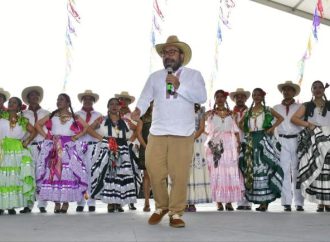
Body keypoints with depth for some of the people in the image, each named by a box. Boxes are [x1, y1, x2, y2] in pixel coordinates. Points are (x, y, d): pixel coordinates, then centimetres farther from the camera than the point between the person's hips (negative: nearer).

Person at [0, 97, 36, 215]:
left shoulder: (23, 120, 10)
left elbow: (33, 131, 16)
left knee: (15, 177, -2)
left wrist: (27, 141, 2)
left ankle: (11, 205, 2)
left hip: (18, 151, 1)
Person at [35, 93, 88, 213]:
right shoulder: (52, 116, 14)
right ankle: (56, 203, -2)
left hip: (69, 147, -2)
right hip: (53, 147, 2)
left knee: (68, 173, -10)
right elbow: (38, 124, 16)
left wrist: (77, 136, -4)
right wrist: (45, 135, 4)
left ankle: (65, 203, -5)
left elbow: (87, 127, 5)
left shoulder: (74, 117, 9)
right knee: (53, 172, -7)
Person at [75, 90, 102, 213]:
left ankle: (91, 202, 0)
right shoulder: (76, 115, 15)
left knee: (91, 172, -3)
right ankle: (80, 203, 1)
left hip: (93, 146, 0)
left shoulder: (98, 115, 16)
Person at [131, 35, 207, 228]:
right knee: (155, 172, 1)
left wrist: (179, 85, -15)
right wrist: (138, 110, -15)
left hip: (183, 134, -2)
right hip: (157, 133, 2)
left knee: (180, 175, -3)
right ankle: (161, 206, 22)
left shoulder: (194, 75, 7)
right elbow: (145, 98, 7)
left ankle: (176, 213, 8)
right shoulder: (155, 77, 14)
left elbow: (202, 97, -7)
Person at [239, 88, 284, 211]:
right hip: (251, 142, 3)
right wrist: (247, 131, 7)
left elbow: (280, 118, 2)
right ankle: (260, 200, 4)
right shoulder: (248, 111, 14)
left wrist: (272, 128, -7)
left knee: (264, 168, -9)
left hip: (264, 140, -3)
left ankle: (265, 200, -8)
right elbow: (240, 123, 22)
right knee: (252, 169, -1)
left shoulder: (267, 110, 6)